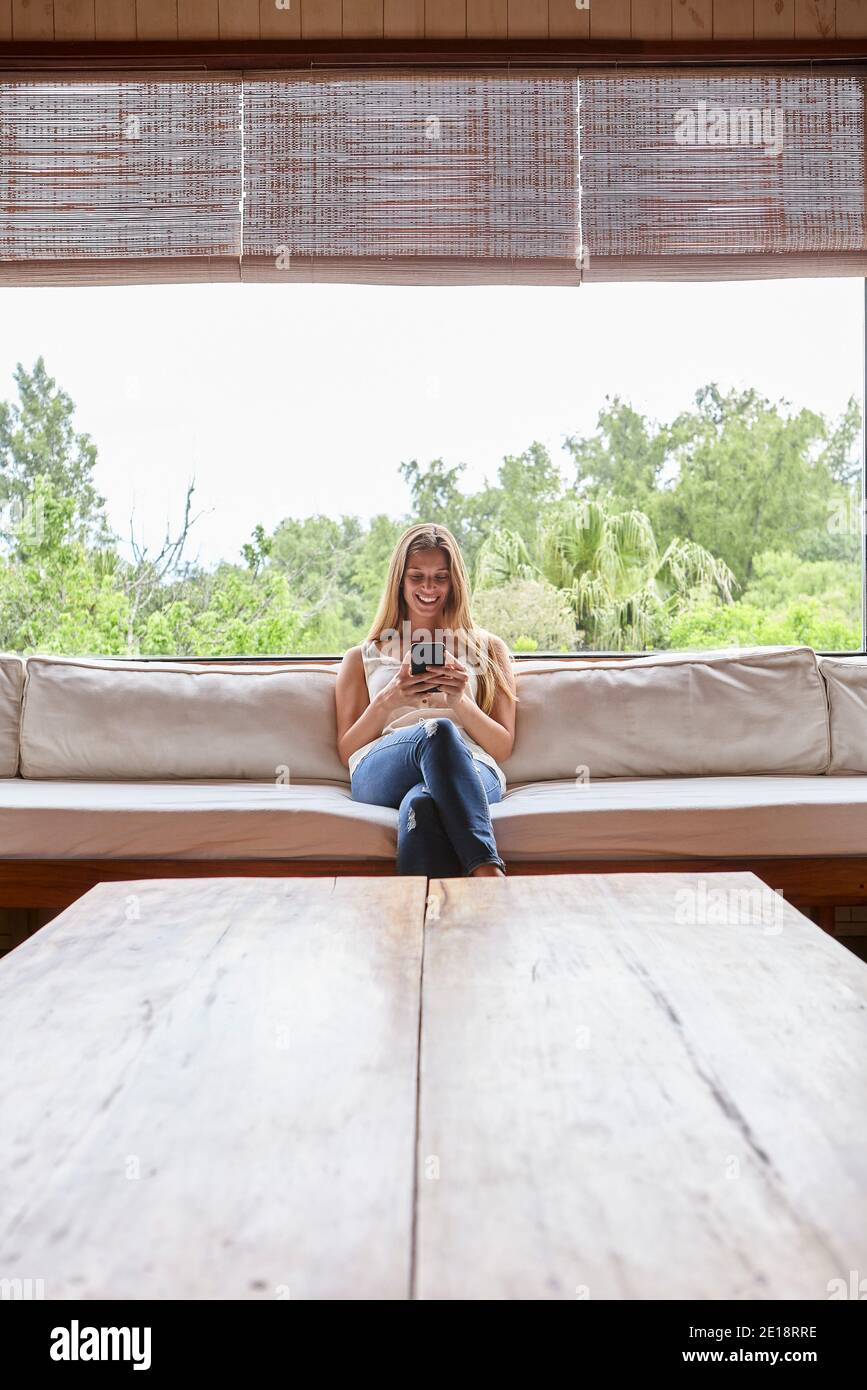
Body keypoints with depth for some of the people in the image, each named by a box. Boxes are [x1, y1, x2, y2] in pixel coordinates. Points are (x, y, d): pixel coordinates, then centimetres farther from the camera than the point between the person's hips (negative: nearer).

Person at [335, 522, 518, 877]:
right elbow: (346, 751, 17)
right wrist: (388, 700, -3)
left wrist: (460, 699, -5)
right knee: (438, 731, -38)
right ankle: (489, 874, -48)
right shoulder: (362, 658, 26)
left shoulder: (488, 649, 24)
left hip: (472, 772, 0)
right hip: (380, 774, 0)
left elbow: (502, 748, 15)